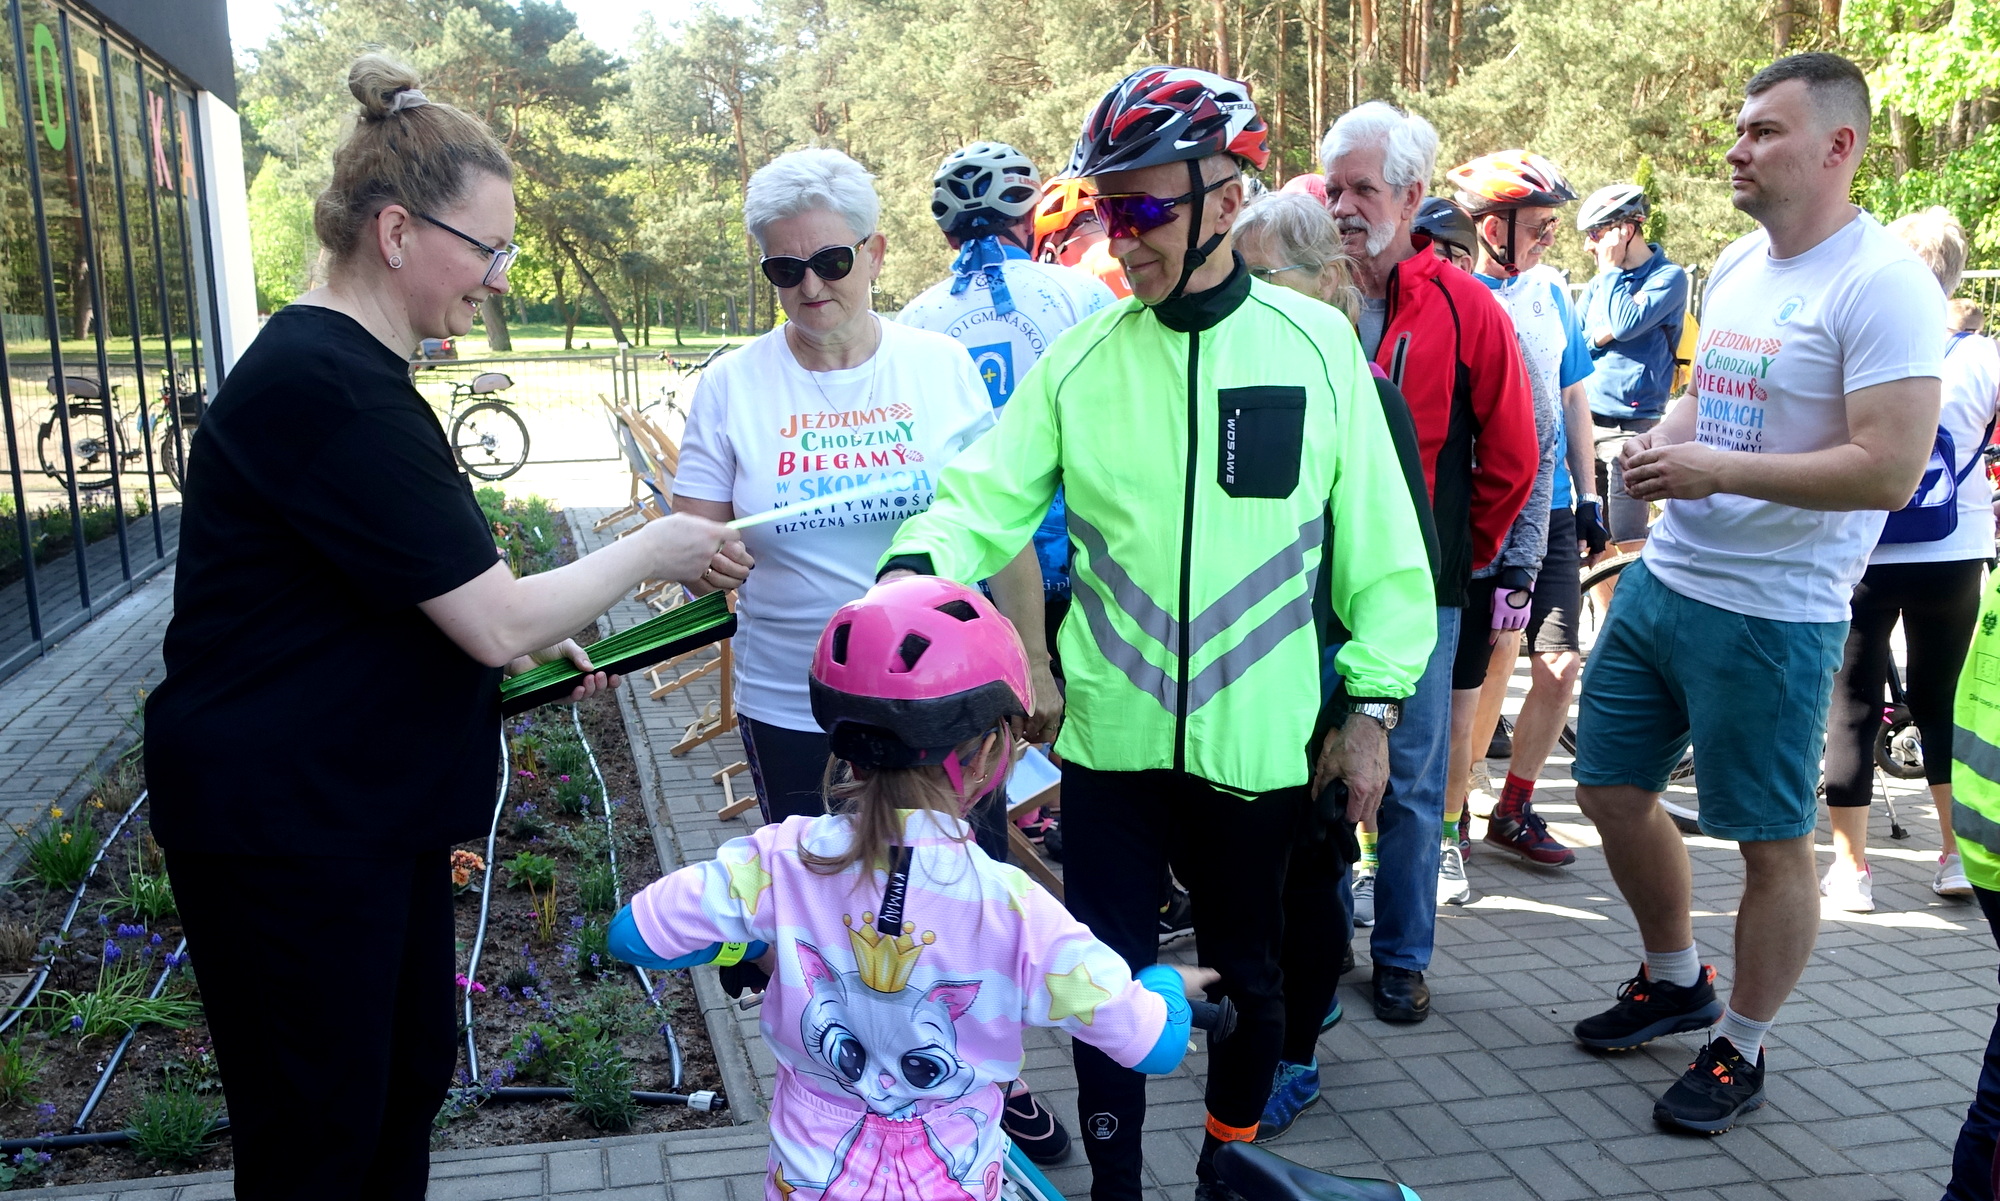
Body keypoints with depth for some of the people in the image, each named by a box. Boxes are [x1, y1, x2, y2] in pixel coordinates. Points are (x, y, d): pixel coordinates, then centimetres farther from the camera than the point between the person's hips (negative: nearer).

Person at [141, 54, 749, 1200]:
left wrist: (529, 638, 8)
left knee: (410, 1074, 21)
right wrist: (652, 549, -10)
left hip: (371, 802, 10)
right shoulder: (332, 389, -24)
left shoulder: (343, 367, 10)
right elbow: (498, 622, -24)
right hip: (283, 830, -10)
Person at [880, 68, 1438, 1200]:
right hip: (1111, 735, 1)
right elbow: (988, 496, -7)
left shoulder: (1315, 343, -4)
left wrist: (1370, 703, 0)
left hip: (1261, 744, 0)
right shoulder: (1083, 359, -2)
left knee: (1248, 972, 18)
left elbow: (1379, 544, 0)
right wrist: (917, 568, -27)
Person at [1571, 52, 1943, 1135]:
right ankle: (1674, 980, 38)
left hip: (1772, 614, -8)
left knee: (1771, 841, 6)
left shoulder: (1882, 283, -15)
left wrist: (1718, 468, -20)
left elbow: (1890, 471, -21)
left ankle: (1740, 1048, 27)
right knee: (1609, 788, 15)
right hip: (1661, 580, 8)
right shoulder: (1737, 263, 11)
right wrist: (1661, 441, 1)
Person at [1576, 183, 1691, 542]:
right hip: (1586, 417, 5)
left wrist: (1610, 269, -9)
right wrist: (1600, 335, -10)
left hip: (1633, 421, -5)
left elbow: (1626, 325, -19)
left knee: (1625, 539, -4)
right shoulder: (1598, 283, 14)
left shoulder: (1669, 277, -4)